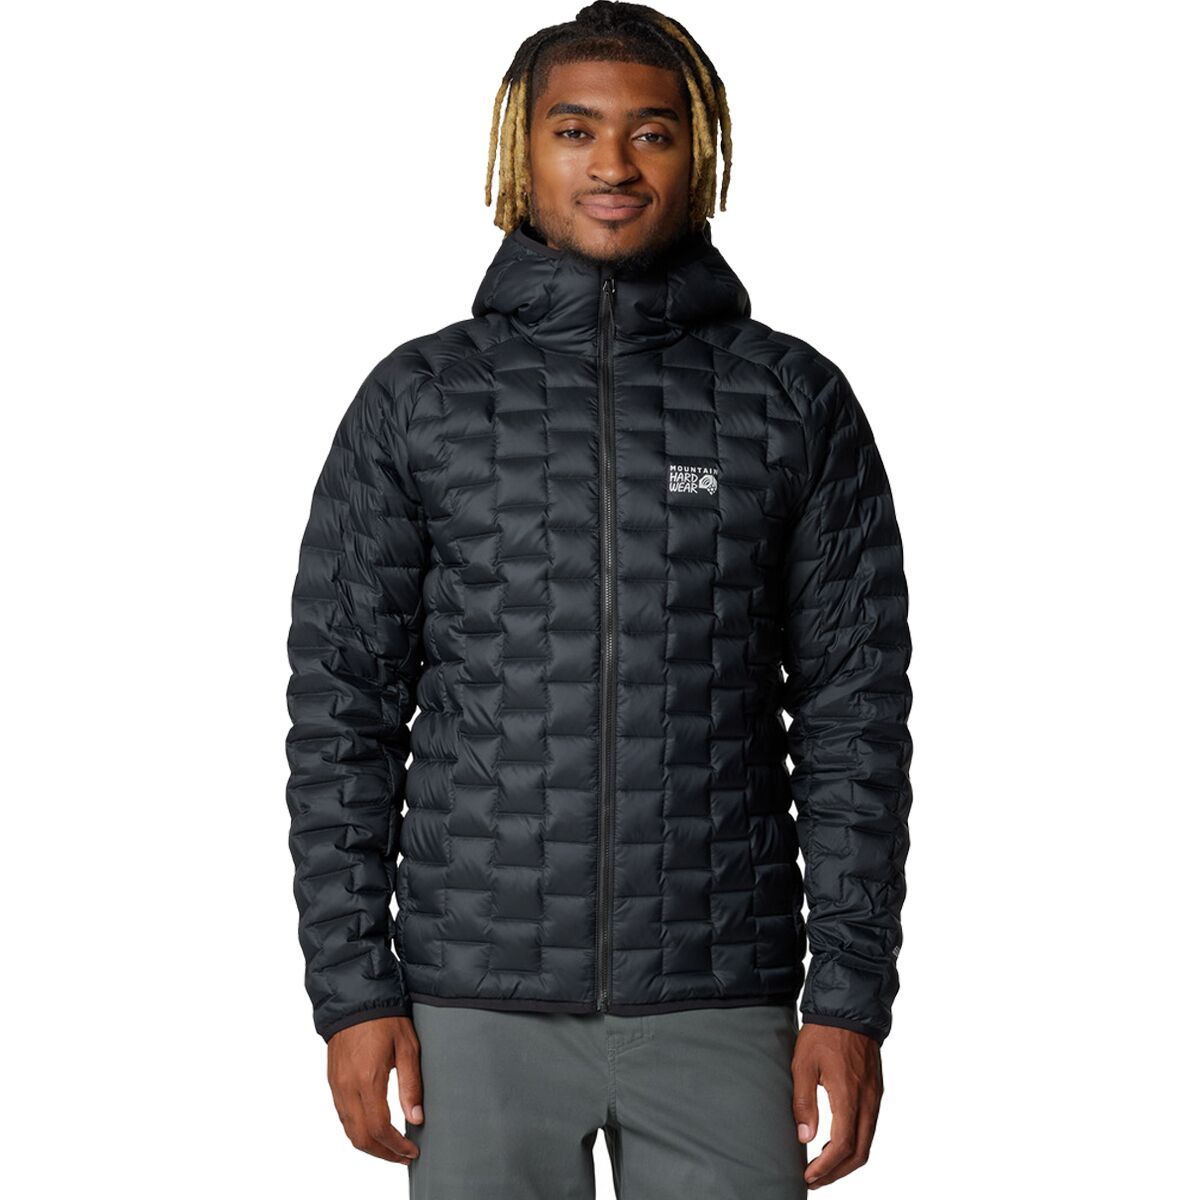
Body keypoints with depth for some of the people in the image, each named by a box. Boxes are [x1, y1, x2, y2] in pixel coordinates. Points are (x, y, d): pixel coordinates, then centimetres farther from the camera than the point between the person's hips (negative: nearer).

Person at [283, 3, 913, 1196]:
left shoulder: (795, 400, 3)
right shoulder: (417, 398, 3)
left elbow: (854, 709, 3)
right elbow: (340, 704, 4)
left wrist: (851, 999, -3)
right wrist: (351, 989, -3)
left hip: (719, 1007, 0)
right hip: (480, 1007, 0)